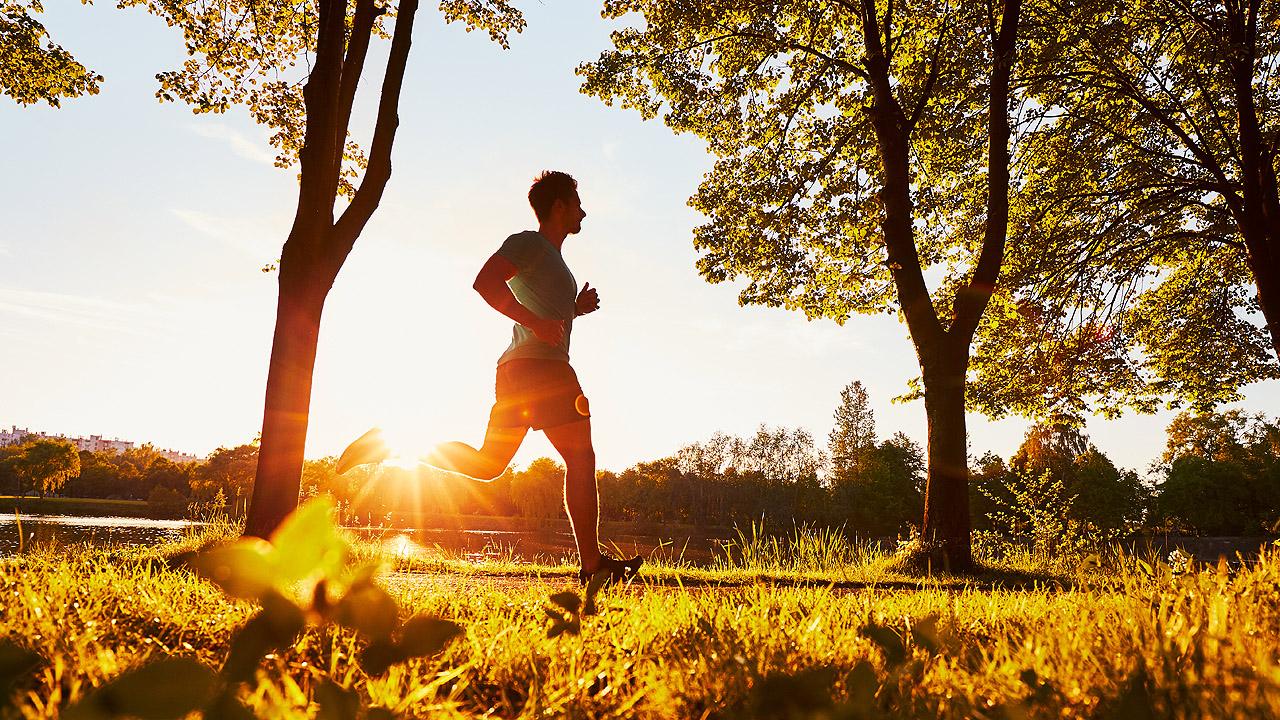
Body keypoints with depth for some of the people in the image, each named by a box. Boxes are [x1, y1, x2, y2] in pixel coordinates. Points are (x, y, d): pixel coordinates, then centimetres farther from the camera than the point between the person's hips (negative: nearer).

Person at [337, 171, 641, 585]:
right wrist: (536, 322, -22)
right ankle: (593, 563, -6)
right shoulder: (530, 242, -1)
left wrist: (575, 309, 22)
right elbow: (485, 282, -18)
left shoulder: (549, 256, 29)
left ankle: (392, 442, 7)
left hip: (515, 368, 10)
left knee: (486, 464, 10)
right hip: (542, 365, -10)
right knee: (581, 459, -6)